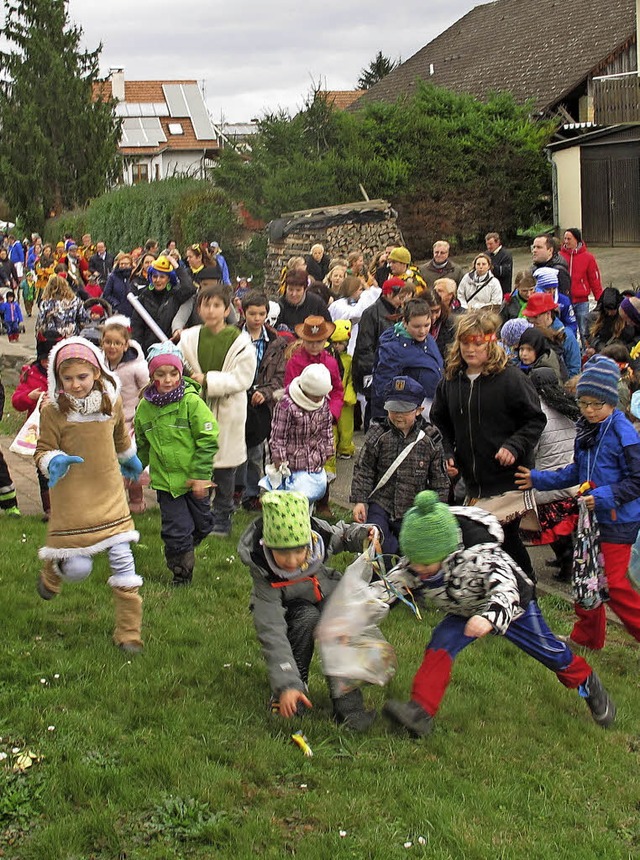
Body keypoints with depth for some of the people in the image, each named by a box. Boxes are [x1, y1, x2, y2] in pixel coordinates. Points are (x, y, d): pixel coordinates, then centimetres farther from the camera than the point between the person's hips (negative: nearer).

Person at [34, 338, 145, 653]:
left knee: (123, 563, 0)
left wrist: (130, 459, 38)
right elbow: (43, 451, -4)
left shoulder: (111, 402, 1)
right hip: (72, 499, -3)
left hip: (111, 496, 3)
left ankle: (128, 632, 13)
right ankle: (52, 569, 35)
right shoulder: (53, 411, -12)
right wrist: (54, 461, -27)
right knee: (77, 569, -3)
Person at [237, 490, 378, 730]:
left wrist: (363, 534, -24)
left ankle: (346, 700, -29)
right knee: (307, 617, -35)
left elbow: (342, 535, -1)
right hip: (289, 611, -3)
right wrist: (286, 685, -45)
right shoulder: (264, 576, -35)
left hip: (327, 598, 3)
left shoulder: (319, 537, -27)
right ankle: (295, 685, -17)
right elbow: (272, 634, -37)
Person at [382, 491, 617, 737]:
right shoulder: (415, 561, -24)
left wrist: (491, 617, -71)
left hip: (513, 604, -5)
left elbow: (506, 590, -52)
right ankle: (420, 712, -23)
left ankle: (590, 687, 39)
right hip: (466, 612, 5)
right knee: (439, 647, -19)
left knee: (550, 652, 10)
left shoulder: (477, 555, -44)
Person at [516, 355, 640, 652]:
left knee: (612, 584, -8)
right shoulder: (586, 431, 7)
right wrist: (538, 479, 14)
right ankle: (587, 637, 31)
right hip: (591, 516, 8)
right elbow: (576, 472, 19)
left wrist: (604, 496, -26)